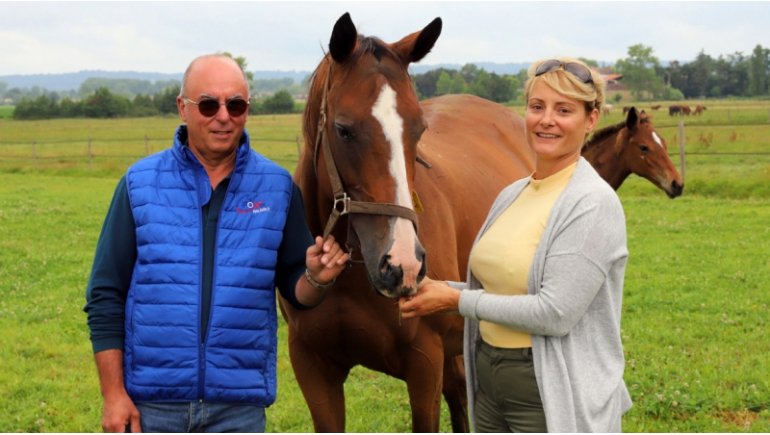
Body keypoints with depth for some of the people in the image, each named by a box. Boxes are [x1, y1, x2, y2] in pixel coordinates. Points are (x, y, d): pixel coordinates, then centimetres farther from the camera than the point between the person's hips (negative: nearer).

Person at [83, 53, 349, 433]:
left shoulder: (278, 187, 2)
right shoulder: (140, 182, 0)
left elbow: (296, 291, 8)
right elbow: (105, 295, 0)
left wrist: (316, 278, -16)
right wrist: (113, 392, -5)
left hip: (239, 404, 1)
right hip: (149, 401, 0)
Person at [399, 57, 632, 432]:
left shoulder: (593, 203, -16)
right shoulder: (512, 195, 8)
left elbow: (554, 313, -23)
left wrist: (456, 300, -16)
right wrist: (434, 288, 0)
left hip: (553, 395, -8)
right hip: (490, 386, 8)